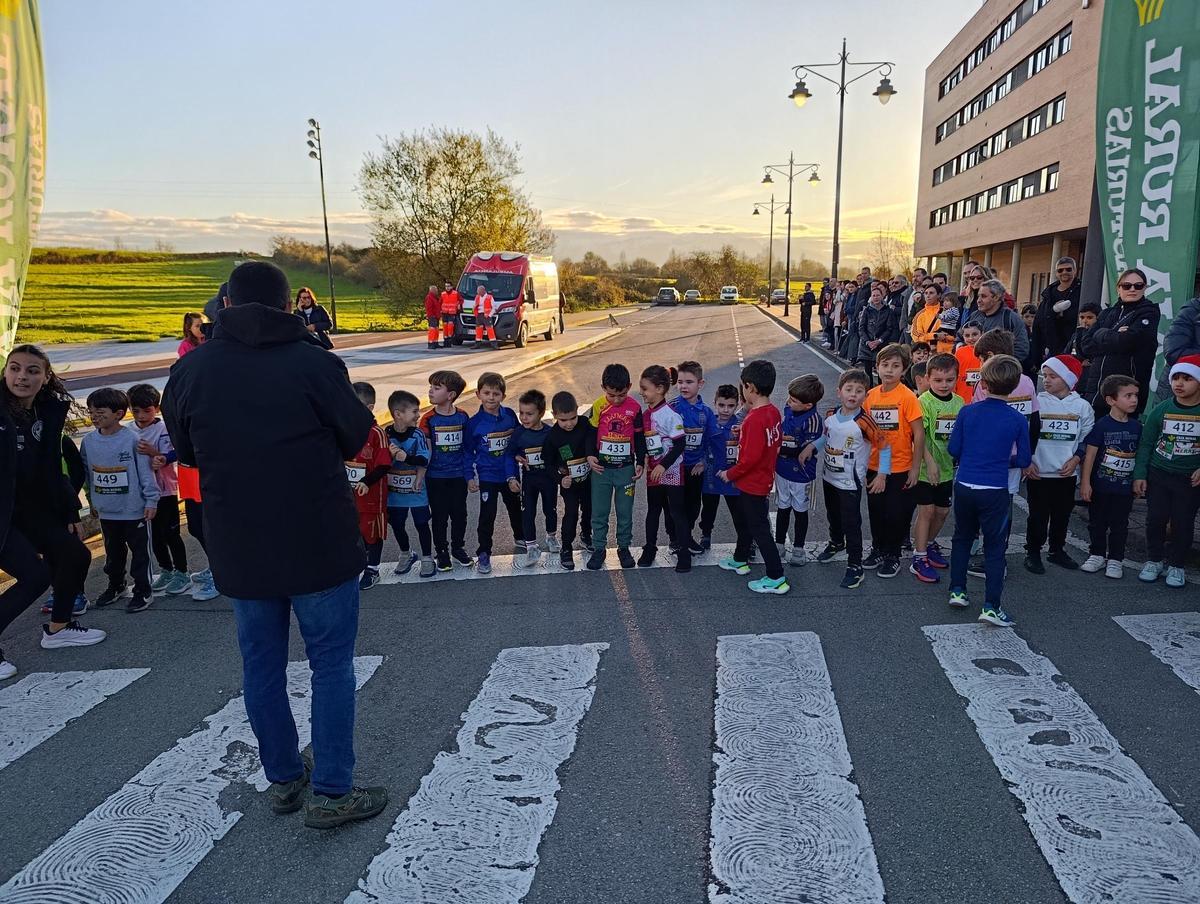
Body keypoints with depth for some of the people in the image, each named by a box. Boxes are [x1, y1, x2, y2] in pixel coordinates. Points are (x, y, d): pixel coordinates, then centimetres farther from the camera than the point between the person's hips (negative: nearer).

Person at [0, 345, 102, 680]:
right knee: (35, 575, -15)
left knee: (76, 556, 12)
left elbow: (53, 470, 8)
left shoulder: (50, 412, 0)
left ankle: (58, 627, 31)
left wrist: (71, 514, 10)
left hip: (31, 507, 7)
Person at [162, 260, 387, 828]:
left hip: (237, 548, 4)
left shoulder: (189, 370, -2)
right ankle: (330, 792, 11)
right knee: (331, 663, 7)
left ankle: (283, 779, 30)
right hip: (319, 544, -4)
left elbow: (186, 451, 10)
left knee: (262, 663, 17)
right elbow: (356, 437, -2)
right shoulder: (314, 363, -14)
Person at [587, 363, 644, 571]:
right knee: (599, 512, 6)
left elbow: (640, 438, 4)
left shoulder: (634, 408, -4)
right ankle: (598, 549, 19)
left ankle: (624, 547, 24)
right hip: (601, 468, 0)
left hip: (626, 468, 0)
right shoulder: (598, 406, -6)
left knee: (625, 512, 9)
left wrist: (640, 463, 2)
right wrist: (590, 456, -11)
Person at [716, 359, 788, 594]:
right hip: (764, 477, 10)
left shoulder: (754, 419, -28)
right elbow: (777, 440, 13)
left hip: (751, 484, -10)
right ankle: (740, 560, 43)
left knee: (759, 530, 1)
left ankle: (776, 578, 8)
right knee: (743, 521, 26)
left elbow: (750, 458, -28)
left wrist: (730, 474, -13)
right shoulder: (773, 412, 0)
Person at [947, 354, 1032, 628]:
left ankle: (957, 590, 25)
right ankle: (991, 605, 2)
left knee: (962, 538, 20)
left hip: (964, 486, 2)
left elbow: (953, 449, -1)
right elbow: (1024, 460, -2)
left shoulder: (967, 412, -6)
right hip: (995, 492, -2)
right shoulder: (1017, 420, -8)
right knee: (995, 547, 5)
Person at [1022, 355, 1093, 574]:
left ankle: (1057, 550, 29)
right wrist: (1027, 462, -8)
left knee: (1062, 514, 13)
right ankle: (1032, 552, 15)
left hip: (1066, 473, 2)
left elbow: (1087, 438, 7)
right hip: (1038, 472, -2)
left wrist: (1075, 459, -6)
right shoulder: (1036, 402, -4)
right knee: (1038, 515, 3)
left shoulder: (1082, 407, 1)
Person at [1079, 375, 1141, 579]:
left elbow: (1139, 454, 10)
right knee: (1097, 522, 10)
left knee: (1119, 525, 10)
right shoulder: (1102, 425, -11)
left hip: (1125, 487, 3)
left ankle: (1115, 560, 20)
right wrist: (1085, 482, -12)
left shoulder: (1136, 426, 1)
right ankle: (1097, 555, 24)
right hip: (1100, 486, -3)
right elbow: (1090, 454, -10)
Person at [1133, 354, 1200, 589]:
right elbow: (1146, 444, 1)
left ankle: (1176, 565, 21)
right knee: (1156, 519, 5)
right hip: (1158, 475, 1)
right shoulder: (1161, 409, -4)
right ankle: (1154, 560, 22)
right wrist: (1139, 475, -3)